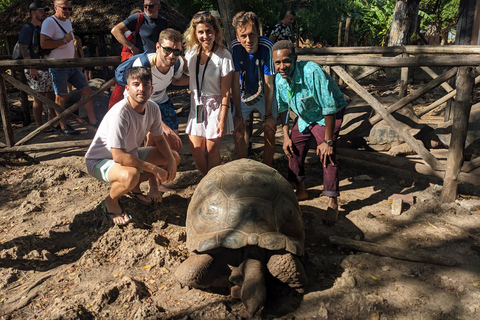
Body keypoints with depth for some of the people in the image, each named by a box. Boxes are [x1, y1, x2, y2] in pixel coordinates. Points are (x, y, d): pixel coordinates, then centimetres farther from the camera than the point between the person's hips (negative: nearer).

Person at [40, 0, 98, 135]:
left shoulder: (68, 22, 17)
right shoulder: (49, 22, -10)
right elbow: (44, 44, -20)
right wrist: (64, 40, -18)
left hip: (72, 65, 8)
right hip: (58, 66, -8)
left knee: (86, 90, 5)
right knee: (61, 97, -3)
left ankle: (93, 122, 11)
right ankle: (63, 126, 9)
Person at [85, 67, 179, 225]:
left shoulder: (153, 108, -10)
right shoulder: (119, 114, -32)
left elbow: (159, 139, 5)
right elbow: (119, 157, -34)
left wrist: (171, 161, -13)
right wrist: (154, 168, -28)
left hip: (130, 154, 8)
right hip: (100, 160, -7)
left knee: (174, 157, 0)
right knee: (130, 175, -40)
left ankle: (135, 187, 16)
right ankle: (110, 201, -5)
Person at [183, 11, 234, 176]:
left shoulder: (223, 55, -15)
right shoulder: (191, 51, 1)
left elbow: (226, 91, -15)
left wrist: (223, 120, -16)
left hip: (215, 105, -5)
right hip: (196, 105, 5)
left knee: (212, 151, 1)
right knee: (196, 150, 4)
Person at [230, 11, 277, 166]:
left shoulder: (267, 47, -29)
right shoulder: (235, 47, -23)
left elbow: (268, 83, -23)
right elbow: (235, 82, -18)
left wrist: (268, 114, -18)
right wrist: (238, 114, -18)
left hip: (265, 95, -2)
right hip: (244, 94, 2)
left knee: (270, 132, -7)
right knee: (238, 130, -4)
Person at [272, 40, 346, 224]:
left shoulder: (312, 72, -36)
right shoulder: (279, 79, -15)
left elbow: (329, 108, -31)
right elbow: (283, 107, 3)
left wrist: (327, 141, -27)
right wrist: (286, 136, 1)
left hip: (327, 116, -6)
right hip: (304, 116, 7)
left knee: (326, 154, -18)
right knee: (293, 148, 4)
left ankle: (332, 203, -5)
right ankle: (301, 191, 25)